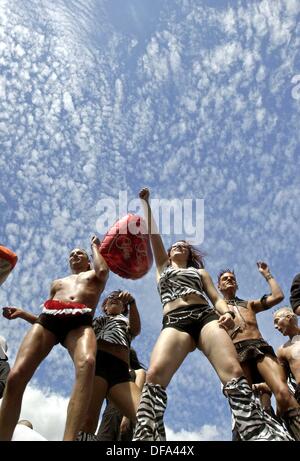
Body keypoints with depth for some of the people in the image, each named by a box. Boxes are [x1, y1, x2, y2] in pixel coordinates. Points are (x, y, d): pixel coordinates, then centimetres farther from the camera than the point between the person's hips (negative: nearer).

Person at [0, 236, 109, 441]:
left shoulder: (95, 275, 31)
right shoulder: (57, 282, 39)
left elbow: (103, 270, 5)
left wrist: (95, 247, 23)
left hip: (80, 322, -4)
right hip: (48, 321, 4)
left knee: (87, 363, -39)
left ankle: (69, 439, -50)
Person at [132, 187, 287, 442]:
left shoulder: (200, 271, 34)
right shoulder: (163, 267, 34)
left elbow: (216, 297, 19)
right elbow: (153, 234, 29)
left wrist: (226, 312, -4)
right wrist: (146, 203, 29)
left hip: (205, 316, 1)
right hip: (174, 321, -1)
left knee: (233, 371, -24)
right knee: (155, 375, -29)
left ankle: (259, 434, -33)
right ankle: (146, 438, -38)